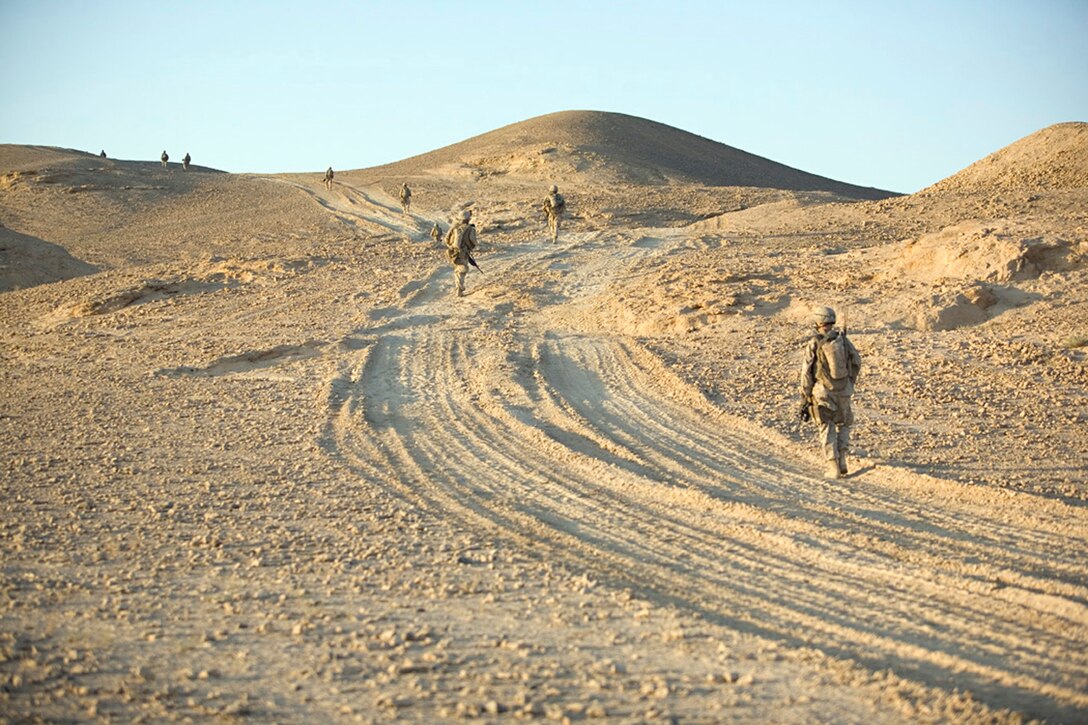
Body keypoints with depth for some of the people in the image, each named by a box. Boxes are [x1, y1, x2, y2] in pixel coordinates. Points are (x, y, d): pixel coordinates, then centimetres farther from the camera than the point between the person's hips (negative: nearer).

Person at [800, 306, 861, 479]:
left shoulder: (813, 344, -10)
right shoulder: (842, 339, -1)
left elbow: (807, 372, -9)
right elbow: (857, 362, 7)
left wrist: (805, 397, -2)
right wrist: (850, 381, 22)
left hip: (822, 392, -2)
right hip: (844, 391, 2)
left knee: (827, 429, 6)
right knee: (844, 425, 21)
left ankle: (832, 467, 0)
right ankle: (842, 460, 10)